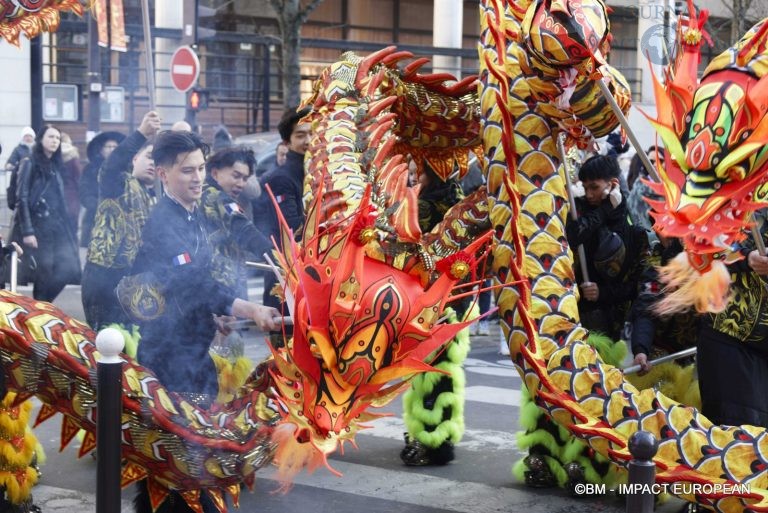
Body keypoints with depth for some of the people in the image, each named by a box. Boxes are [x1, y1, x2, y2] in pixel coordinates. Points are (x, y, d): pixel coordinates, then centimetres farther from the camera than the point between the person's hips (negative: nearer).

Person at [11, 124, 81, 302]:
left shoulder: (55, 166, 15)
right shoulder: (30, 164, -4)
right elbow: (22, 198, -11)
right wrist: (27, 231, -18)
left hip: (55, 226, 6)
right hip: (36, 225, -6)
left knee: (65, 269, -4)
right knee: (44, 274, -5)